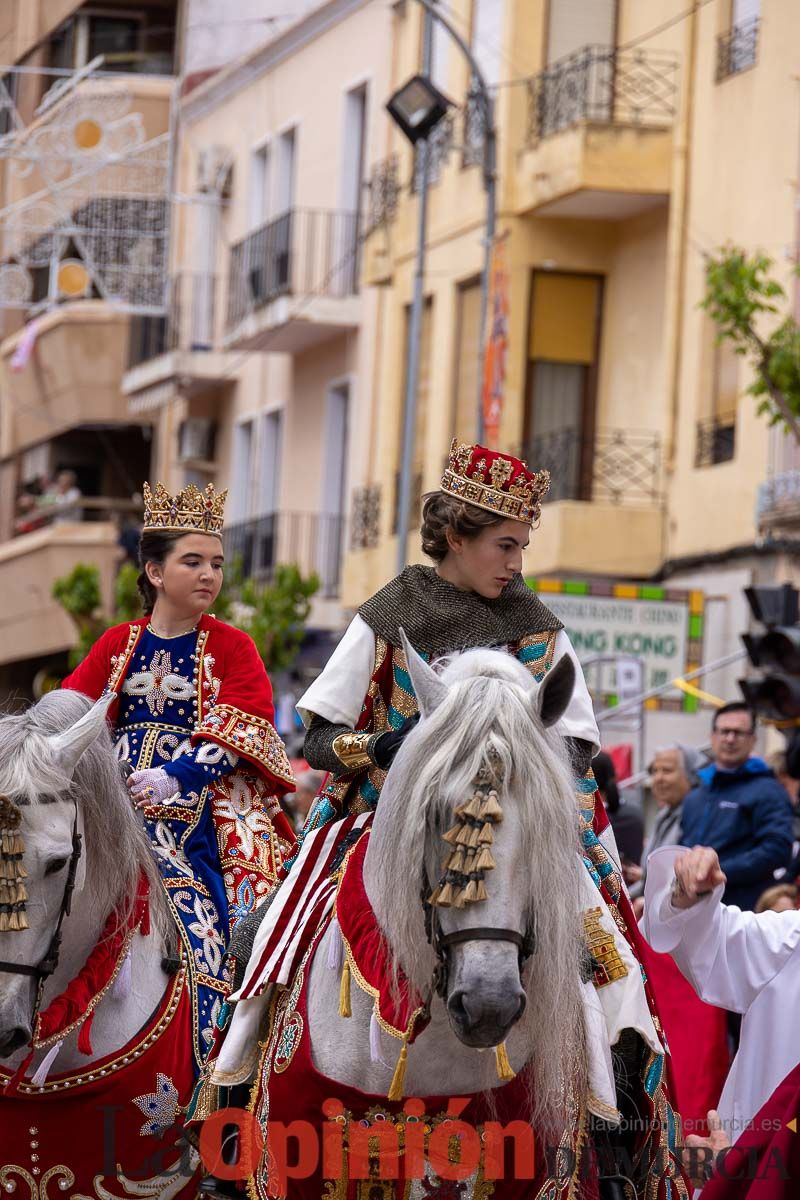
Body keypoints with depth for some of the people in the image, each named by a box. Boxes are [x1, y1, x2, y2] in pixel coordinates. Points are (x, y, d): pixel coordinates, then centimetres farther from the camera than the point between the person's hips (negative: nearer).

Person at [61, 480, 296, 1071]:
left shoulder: (231, 647, 4)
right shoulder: (121, 644, 13)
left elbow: (239, 733, -6)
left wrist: (176, 776, -20)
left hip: (203, 812, -2)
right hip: (122, 809, 3)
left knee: (198, 929, -18)